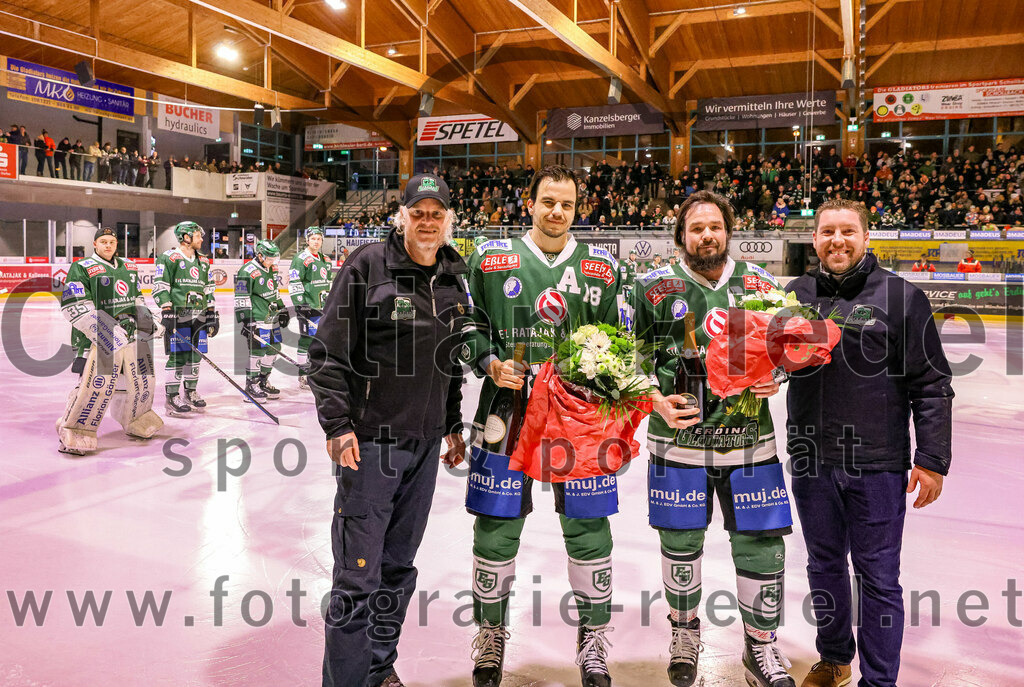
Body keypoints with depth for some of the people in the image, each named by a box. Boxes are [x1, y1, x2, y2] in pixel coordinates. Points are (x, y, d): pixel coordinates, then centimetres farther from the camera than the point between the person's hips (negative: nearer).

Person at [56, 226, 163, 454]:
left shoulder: (129, 267, 17)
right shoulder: (81, 269, -5)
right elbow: (74, 307, -13)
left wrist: (145, 316, 9)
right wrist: (106, 328, -22)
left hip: (131, 333, 7)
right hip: (97, 336, -7)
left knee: (142, 379, 13)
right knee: (97, 382, -18)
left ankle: (136, 422, 36)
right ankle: (73, 434, -7)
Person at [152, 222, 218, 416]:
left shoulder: (203, 261, 17)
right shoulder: (169, 258, -5)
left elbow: (208, 289, 22)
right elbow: (160, 287, -9)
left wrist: (212, 313, 16)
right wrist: (167, 312, -17)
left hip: (199, 316, 7)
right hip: (177, 314, -7)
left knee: (195, 354, 9)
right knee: (178, 355, -8)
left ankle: (191, 392, 23)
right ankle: (171, 398, 0)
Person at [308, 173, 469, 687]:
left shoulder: (453, 280, 10)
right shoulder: (368, 265, -8)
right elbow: (328, 352, -9)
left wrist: (453, 426, 19)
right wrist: (337, 426, -15)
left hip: (425, 444, 6)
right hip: (368, 441, -6)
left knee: (399, 567, 15)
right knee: (358, 575, -3)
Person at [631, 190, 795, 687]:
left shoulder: (760, 284, 5)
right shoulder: (655, 288, -1)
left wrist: (774, 379, -5)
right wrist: (655, 399, -8)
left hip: (749, 440, 1)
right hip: (679, 438, -1)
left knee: (761, 544, 4)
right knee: (681, 543, 10)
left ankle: (761, 647, 26)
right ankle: (684, 631, 35)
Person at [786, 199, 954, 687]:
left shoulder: (901, 296, -5)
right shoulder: (796, 294, 5)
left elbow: (931, 385, -5)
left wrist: (932, 459, -7)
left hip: (877, 465, -4)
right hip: (811, 461, 4)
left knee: (877, 577, 7)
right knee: (825, 566, 18)